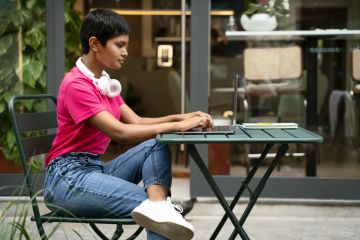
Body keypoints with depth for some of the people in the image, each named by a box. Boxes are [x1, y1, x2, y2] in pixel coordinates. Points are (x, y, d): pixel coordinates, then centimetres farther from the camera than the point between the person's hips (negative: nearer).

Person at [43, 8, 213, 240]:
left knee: (157, 146, -16)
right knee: (150, 206, -24)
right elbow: (120, 132, -25)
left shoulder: (106, 83, 14)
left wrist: (179, 117, -7)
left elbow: (137, 122, 10)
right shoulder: (76, 85, -16)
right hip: (68, 178, -9)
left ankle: (159, 205, -37)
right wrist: (177, 125, -23)